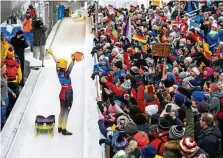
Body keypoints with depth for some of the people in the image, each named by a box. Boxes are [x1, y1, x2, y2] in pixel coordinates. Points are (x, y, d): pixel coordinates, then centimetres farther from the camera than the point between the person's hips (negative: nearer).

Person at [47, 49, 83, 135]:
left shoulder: (58, 72, -2)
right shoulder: (66, 74, -21)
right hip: (68, 94, -8)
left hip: (62, 93, 8)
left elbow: (57, 61, 10)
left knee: (62, 111, 18)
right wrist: (73, 60, -57)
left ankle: (60, 127, 27)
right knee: (66, 112, -3)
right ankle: (64, 130, 0)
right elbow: (70, 67, -41)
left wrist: (52, 53, 23)